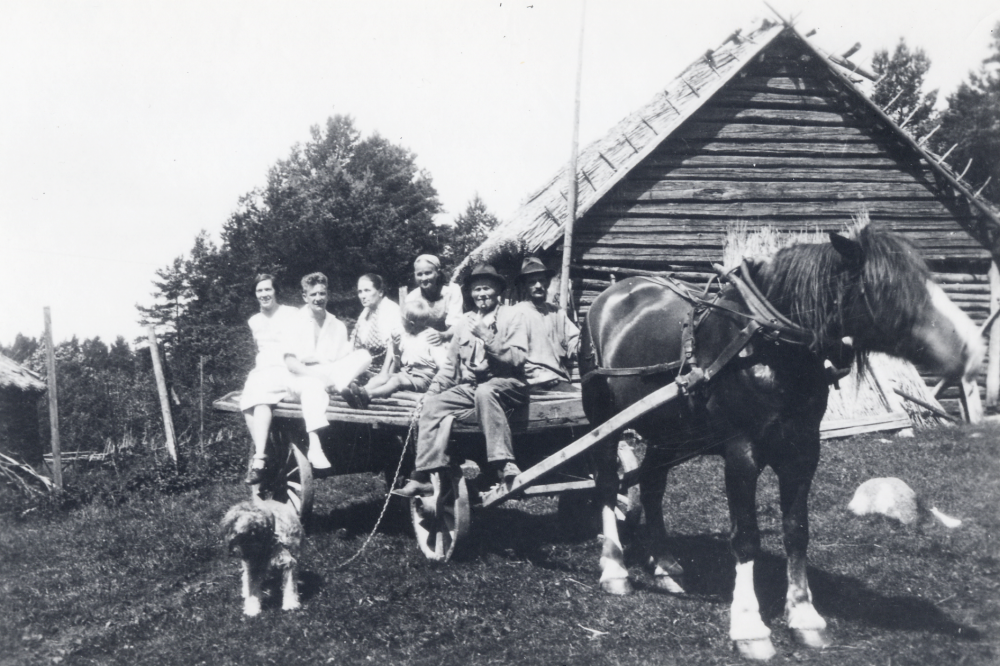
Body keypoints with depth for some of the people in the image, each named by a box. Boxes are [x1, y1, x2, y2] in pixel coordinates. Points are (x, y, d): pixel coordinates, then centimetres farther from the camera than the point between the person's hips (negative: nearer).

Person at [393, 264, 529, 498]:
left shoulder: (512, 316, 3)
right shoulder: (465, 322, 19)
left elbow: (516, 358, -9)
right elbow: (451, 364, 23)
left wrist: (486, 336, -16)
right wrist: (433, 390, 10)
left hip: (505, 385, -6)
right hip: (469, 388, 6)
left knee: (485, 392, -38)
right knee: (433, 405, -16)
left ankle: (504, 464, -41)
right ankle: (422, 477, -19)